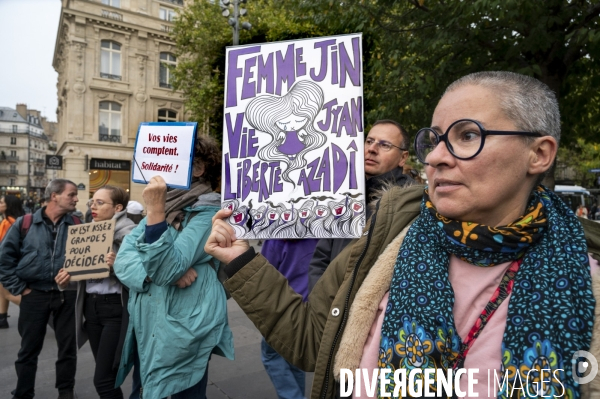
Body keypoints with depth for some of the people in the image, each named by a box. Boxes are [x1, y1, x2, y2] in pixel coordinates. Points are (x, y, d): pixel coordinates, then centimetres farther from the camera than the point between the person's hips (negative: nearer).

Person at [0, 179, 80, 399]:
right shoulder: (25, 223, -3)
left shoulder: (77, 225, 0)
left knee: (68, 347, 10)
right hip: (34, 295, -1)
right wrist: (19, 288, -3)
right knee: (29, 349, 12)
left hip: (66, 295, 1)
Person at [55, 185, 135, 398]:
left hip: (116, 307, -8)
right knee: (105, 373, 17)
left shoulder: (129, 233, -12)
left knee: (103, 378, -5)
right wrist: (66, 279, 2)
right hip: (91, 305, 8)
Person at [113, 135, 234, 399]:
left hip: (183, 333, -7)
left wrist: (155, 211, -29)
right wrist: (154, 271, -18)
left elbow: (166, 269, -24)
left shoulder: (207, 212, -14)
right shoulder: (164, 206, 9)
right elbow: (122, 261, 0)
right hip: (146, 327, 7)